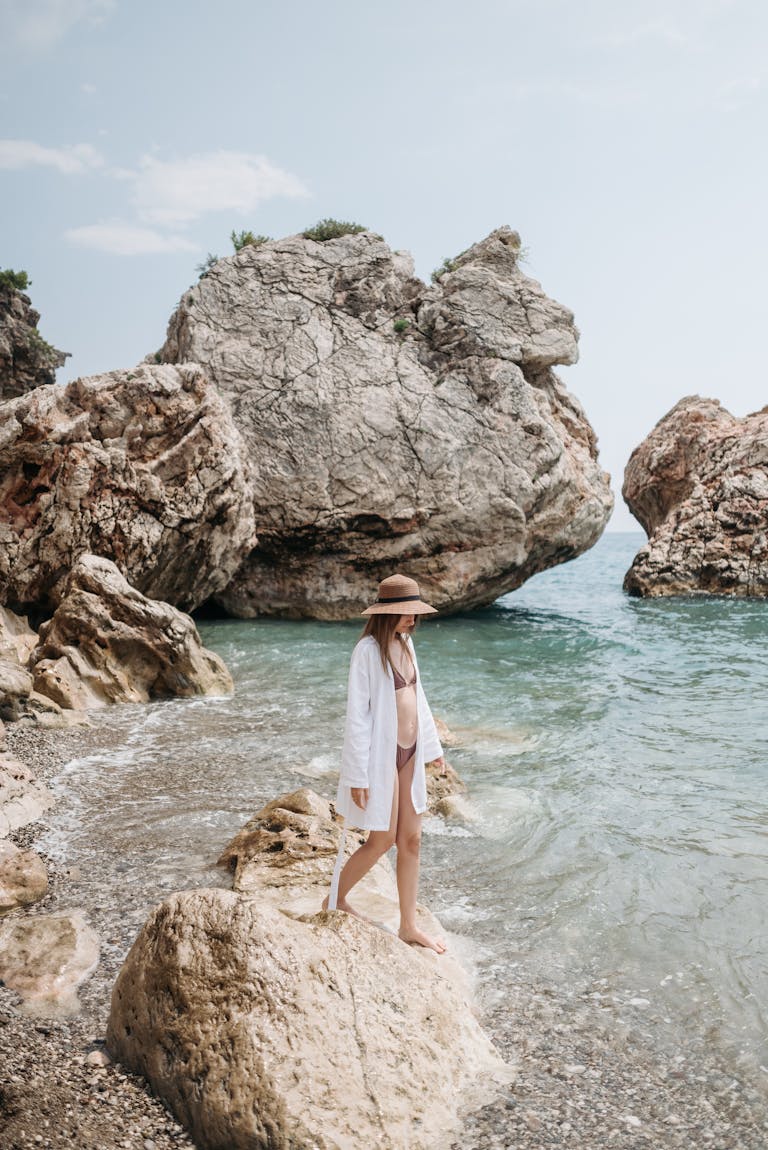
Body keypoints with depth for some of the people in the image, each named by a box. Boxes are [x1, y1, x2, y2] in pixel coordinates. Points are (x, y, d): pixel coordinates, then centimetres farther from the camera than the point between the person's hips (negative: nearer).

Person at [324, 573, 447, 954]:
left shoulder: (405, 643, 6)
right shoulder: (368, 650, -18)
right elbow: (356, 715, -18)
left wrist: (432, 746, 21)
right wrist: (357, 775, -19)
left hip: (410, 753, 8)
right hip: (381, 755, -7)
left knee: (411, 840, 11)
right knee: (382, 840, 3)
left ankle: (408, 925, 23)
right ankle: (336, 900, 26)